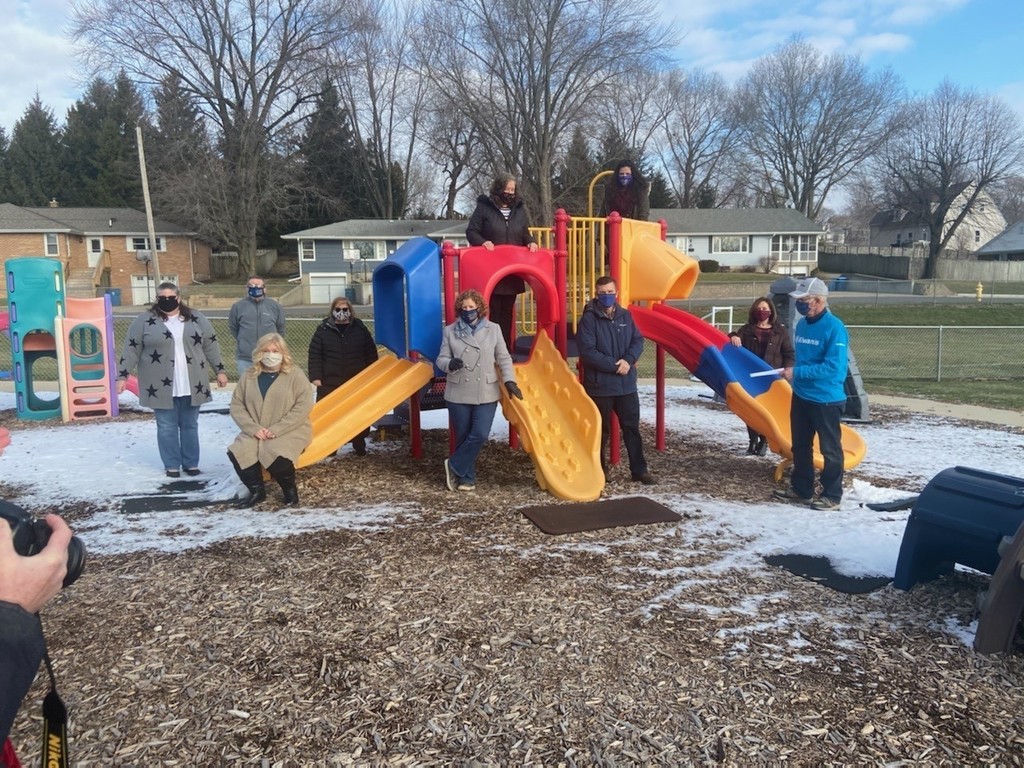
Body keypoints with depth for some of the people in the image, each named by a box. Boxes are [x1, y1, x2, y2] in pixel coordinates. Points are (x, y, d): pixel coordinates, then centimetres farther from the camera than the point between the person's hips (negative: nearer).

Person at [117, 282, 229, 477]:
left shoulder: (196, 319, 5)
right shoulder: (144, 320, -1)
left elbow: (211, 346, 9)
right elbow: (131, 350, -2)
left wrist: (219, 371, 7)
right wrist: (123, 375, -6)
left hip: (191, 386, 2)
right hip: (161, 387, -2)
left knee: (190, 425, 10)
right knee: (166, 427, 5)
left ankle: (191, 464, 20)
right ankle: (172, 465, 15)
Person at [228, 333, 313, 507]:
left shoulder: (295, 375, -4)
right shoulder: (249, 376, 7)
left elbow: (303, 406, -11)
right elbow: (236, 405, 6)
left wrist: (276, 429, -17)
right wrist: (253, 428, -11)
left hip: (290, 432, -4)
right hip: (256, 433, 4)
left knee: (277, 457, -33)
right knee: (236, 453, -23)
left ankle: (290, 488, -1)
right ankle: (257, 489, 2)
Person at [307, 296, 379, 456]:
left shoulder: (360, 328, 4)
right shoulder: (323, 330, 0)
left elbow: (371, 353, 8)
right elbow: (314, 355, -2)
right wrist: (316, 377, -9)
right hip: (329, 383, -1)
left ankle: (360, 446, 22)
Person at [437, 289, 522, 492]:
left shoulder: (493, 329, 4)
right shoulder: (450, 331, 3)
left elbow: (503, 359, 5)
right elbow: (441, 359, 2)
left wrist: (509, 380, -8)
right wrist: (450, 363, -21)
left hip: (486, 393, 0)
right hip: (458, 394, 0)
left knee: (480, 435, -10)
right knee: (463, 437, 6)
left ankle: (454, 467, 10)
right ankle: (466, 478, 18)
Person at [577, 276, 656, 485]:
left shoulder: (625, 315, 7)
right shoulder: (589, 319, -9)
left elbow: (638, 340, 6)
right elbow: (587, 352, -16)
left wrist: (628, 361, -13)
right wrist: (614, 366, -18)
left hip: (627, 384, 4)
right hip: (600, 385, -4)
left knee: (632, 427, 9)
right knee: (601, 430, 8)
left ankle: (639, 470, 18)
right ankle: (599, 469, 22)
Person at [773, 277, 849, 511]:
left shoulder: (834, 327, -19)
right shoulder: (802, 324, 6)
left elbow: (834, 367, -25)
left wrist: (797, 372, -24)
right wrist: (793, 372, 3)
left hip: (827, 399, -8)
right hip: (800, 396, 8)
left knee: (830, 449, 5)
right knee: (800, 446, 17)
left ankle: (832, 495, 16)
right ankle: (801, 488, 30)